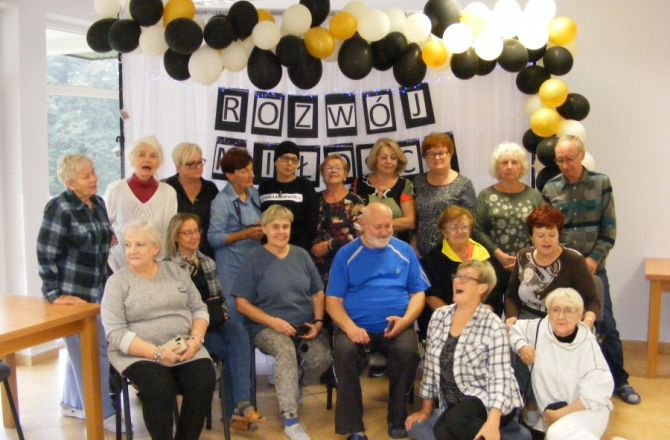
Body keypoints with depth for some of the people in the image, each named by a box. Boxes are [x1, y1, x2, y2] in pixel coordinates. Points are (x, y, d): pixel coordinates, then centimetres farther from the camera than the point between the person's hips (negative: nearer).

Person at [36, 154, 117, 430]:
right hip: (73, 293, -7)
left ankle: (72, 403, 33)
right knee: (94, 351, -2)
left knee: (81, 349, 18)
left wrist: (108, 281, 16)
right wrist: (54, 294, -17)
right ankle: (102, 413, 9)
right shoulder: (60, 208, -15)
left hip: (97, 290, 7)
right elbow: (46, 254, -16)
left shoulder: (98, 203, 7)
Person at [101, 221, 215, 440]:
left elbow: (199, 308, 11)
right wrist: (157, 353, -19)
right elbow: (116, 333, -9)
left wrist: (196, 339, -10)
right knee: (160, 387, -30)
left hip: (184, 349, 3)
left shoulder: (175, 271, 11)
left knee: (204, 381, -22)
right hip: (138, 354, -3)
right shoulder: (117, 282, -1)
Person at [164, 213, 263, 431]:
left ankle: (241, 405, -36)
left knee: (238, 332, -29)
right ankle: (238, 407, -20)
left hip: (215, 320, 5)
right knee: (231, 349, -27)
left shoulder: (207, 262, 18)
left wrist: (223, 313, 2)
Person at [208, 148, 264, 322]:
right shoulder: (221, 201, -14)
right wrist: (246, 234, -21)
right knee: (237, 311, 1)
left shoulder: (254, 192, 8)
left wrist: (262, 229, 0)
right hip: (232, 266, -6)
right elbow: (214, 238, -17)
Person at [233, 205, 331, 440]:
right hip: (268, 327, -3)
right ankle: (290, 419, -31)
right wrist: (273, 321, -15)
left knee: (322, 360, -25)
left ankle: (290, 380, 9)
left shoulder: (301, 255, 12)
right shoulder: (254, 260, 0)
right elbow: (242, 304, -3)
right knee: (286, 350, -36)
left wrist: (318, 321, -5)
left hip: (306, 326, 4)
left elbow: (317, 294, 14)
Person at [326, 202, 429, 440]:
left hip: (397, 327, 1)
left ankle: (397, 418, -7)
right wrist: (350, 327, -16)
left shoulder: (404, 250, 12)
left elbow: (418, 293, 10)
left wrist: (405, 320, -10)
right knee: (344, 351, -31)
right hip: (356, 327, -1)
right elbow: (333, 300, 2)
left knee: (408, 351, -30)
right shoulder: (346, 255, 7)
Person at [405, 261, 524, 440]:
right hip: (455, 406, 6)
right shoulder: (439, 316, 3)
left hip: (487, 402, -6)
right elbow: (430, 366, 9)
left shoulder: (492, 325, -13)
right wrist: (426, 410, 9)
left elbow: (500, 377, -20)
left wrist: (492, 421, -33)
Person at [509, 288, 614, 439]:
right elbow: (512, 328, 14)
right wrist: (521, 346, -7)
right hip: (550, 411, 6)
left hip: (588, 410, -6)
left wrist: (559, 414, -15)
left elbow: (595, 395, -19)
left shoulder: (587, 344, -17)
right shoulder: (540, 327, -5)